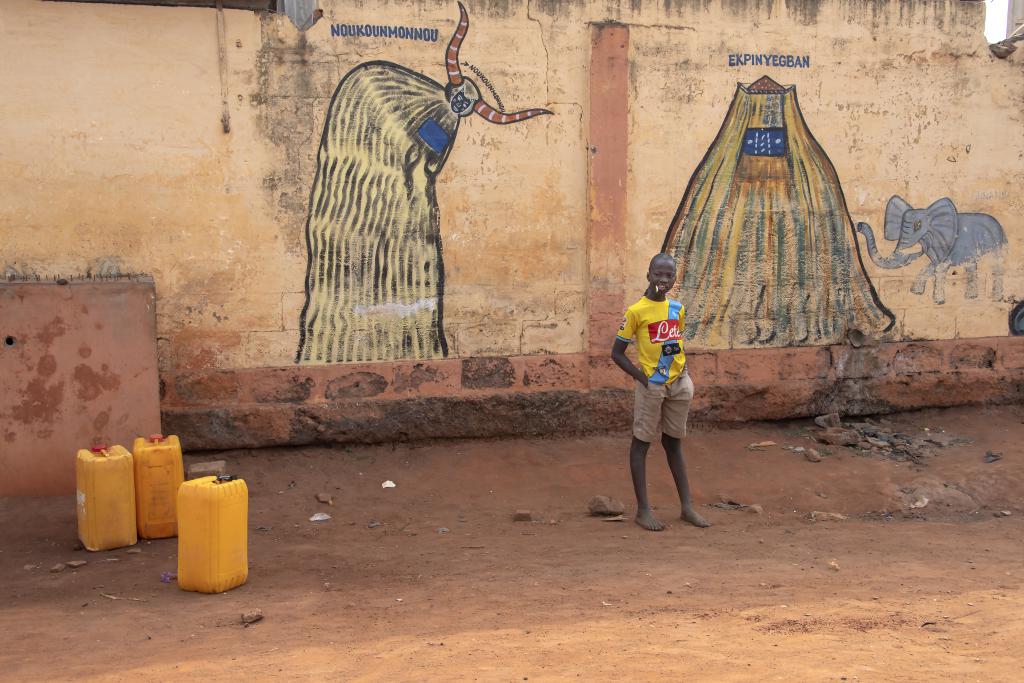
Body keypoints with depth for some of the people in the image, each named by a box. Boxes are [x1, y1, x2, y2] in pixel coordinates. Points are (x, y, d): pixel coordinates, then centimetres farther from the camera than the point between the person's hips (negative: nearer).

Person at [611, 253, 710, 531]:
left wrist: (683, 368, 4)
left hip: (679, 383, 5)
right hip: (651, 386, -5)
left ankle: (687, 506, 19)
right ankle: (643, 510, 7)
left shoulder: (678, 309, 5)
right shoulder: (636, 311, -11)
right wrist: (641, 376, -14)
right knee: (641, 443, 1)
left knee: (674, 443, 14)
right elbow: (617, 353, -8)